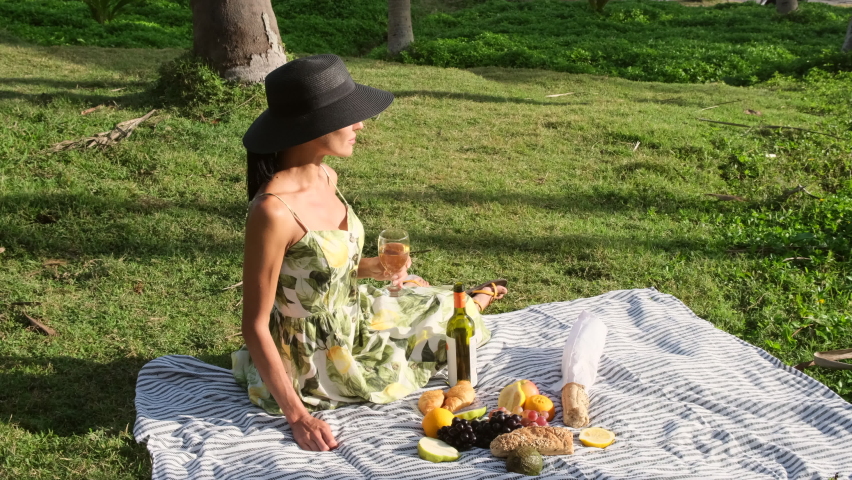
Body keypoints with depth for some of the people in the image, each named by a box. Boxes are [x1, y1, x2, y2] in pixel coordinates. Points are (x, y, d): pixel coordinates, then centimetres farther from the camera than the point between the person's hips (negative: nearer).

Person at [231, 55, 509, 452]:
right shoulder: (273, 210, -34)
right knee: (434, 318, 15)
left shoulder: (325, 177, -8)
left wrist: (371, 267, -5)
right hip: (315, 367, -6)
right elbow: (255, 326, -27)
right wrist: (297, 415, -26)